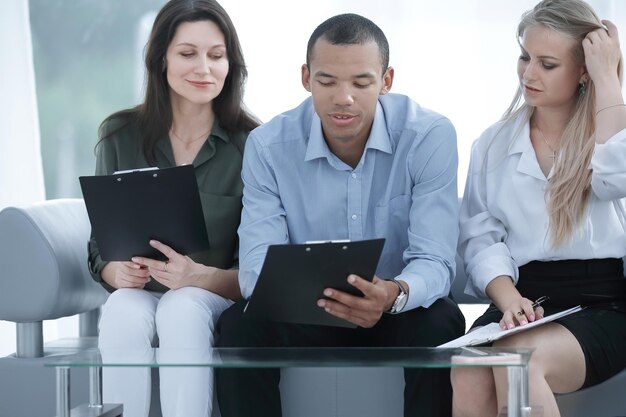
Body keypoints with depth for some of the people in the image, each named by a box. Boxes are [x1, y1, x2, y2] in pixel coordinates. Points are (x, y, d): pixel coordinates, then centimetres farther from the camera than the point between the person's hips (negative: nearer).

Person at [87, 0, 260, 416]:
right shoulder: (120, 136, 4)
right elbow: (100, 247, 7)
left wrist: (200, 277, -26)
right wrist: (117, 273, -18)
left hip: (213, 299, -1)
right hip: (136, 294, 2)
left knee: (182, 310, -36)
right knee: (125, 313, -34)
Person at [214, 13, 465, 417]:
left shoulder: (430, 136, -17)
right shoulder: (268, 145, -11)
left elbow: (435, 262, -21)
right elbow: (257, 265, -16)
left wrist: (396, 294, -46)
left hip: (397, 313, -1)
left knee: (441, 325, -33)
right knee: (239, 327, -27)